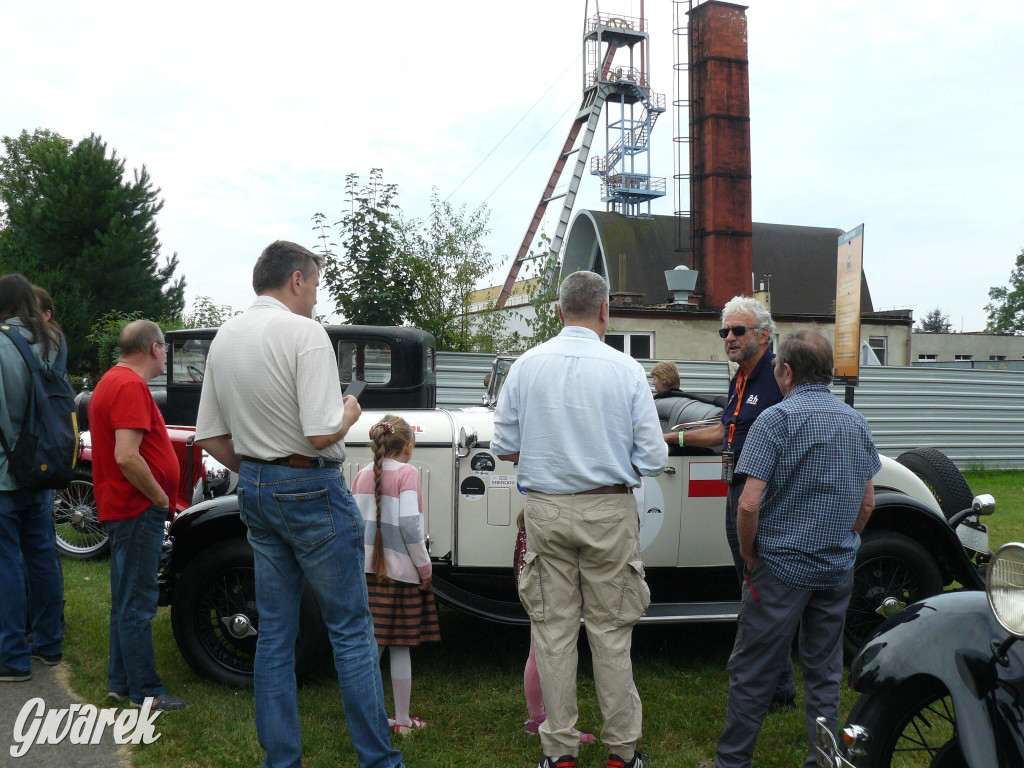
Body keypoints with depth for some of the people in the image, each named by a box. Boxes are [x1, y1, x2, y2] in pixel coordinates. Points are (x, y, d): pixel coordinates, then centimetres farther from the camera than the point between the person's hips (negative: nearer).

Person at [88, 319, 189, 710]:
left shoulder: (113, 381, 15)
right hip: (139, 511, -11)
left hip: (123, 509, 11)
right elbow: (127, 457, -27)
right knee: (138, 604, -3)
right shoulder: (131, 386, -18)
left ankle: (121, 682, 26)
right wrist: (161, 498, -17)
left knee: (126, 601, 17)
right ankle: (146, 692, 4)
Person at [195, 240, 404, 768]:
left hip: (254, 491, 8)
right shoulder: (303, 332, -16)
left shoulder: (224, 338, 8)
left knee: (274, 631, 13)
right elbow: (323, 434, -23)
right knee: (351, 630, 3)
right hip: (311, 491, -7)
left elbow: (211, 438, 10)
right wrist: (350, 412, -4)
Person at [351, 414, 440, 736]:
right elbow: (409, 523, -18)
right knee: (400, 647, 5)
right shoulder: (407, 473, -9)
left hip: (366, 571, 5)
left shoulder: (361, 476, 8)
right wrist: (424, 566, -10)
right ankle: (402, 720, 14)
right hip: (400, 571, -5)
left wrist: (359, 562, 15)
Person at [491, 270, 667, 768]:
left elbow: (503, 446, 3)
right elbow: (653, 459, -7)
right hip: (608, 511, -1)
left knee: (552, 629, 9)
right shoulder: (625, 369, -8)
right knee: (610, 631, 8)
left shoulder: (526, 365, -1)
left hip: (545, 511, 2)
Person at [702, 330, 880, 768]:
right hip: (838, 570, 6)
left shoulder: (776, 420, -14)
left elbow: (749, 505, -20)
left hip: (781, 568, -6)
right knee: (824, 673, 15)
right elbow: (867, 503, 13)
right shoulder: (856, 423, 6)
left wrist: (748, 554, -5)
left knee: (751, 674, 5)